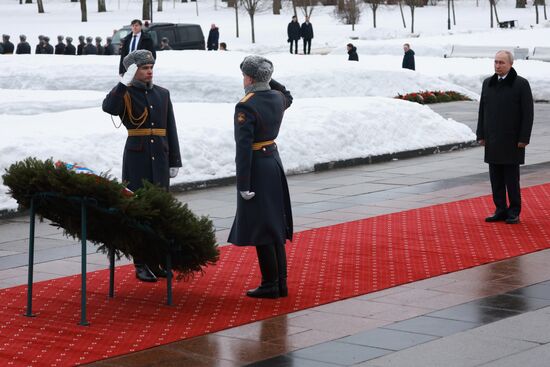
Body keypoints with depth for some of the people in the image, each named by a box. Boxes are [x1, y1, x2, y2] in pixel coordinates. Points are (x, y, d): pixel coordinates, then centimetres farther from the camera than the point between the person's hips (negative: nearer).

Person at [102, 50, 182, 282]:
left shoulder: (162, 94, 12)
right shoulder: (126, 94, 0)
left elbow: (171, 130, 13)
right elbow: (109, 107, -24)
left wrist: (174, 162, 9)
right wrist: (125, 83, -27)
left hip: (160, 158, 4)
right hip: (137, 157, -4)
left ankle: (157, 261, 15)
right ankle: (141, 265, 3)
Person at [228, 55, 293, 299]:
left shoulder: (246, 107, -19)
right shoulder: (278, 98, 3)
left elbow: (244, 148, -21)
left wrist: (243, 185, -19)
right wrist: (268, 79, 19)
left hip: (256, 168, -8)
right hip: (274, 163, 8)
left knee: (261, 228, -1)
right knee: (276, 226, 13)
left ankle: (270, 284, 3)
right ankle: (280, 283, 18)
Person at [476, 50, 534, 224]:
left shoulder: (521, 84, -6)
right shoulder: (488, 83, 10)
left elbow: (528, 113, -7)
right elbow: (482, 110, 14)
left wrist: (523, 138, -11)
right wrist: (481, 135, 9)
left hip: (512, 142, -5)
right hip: (492, 141, 5)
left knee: (511, 178, 1)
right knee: (496, 178, 7)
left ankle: (514, 212, 10)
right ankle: (501, 210, 15)